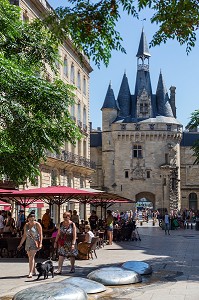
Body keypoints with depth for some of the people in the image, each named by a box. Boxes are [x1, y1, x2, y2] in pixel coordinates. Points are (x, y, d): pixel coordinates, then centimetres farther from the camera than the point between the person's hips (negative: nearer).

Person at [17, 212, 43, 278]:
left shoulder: (37, 224, -6)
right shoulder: (26, 225, 8)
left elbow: (41, 235, -8)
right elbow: (24, 235, 14)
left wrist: (40, 243, -17)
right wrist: (20, 244, 13)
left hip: (35, 242, -6)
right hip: (28, 243, 6)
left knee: (31, 257, -15)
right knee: (30, 257, 11)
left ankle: (30, 272, -18)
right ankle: (33, 271, 25)